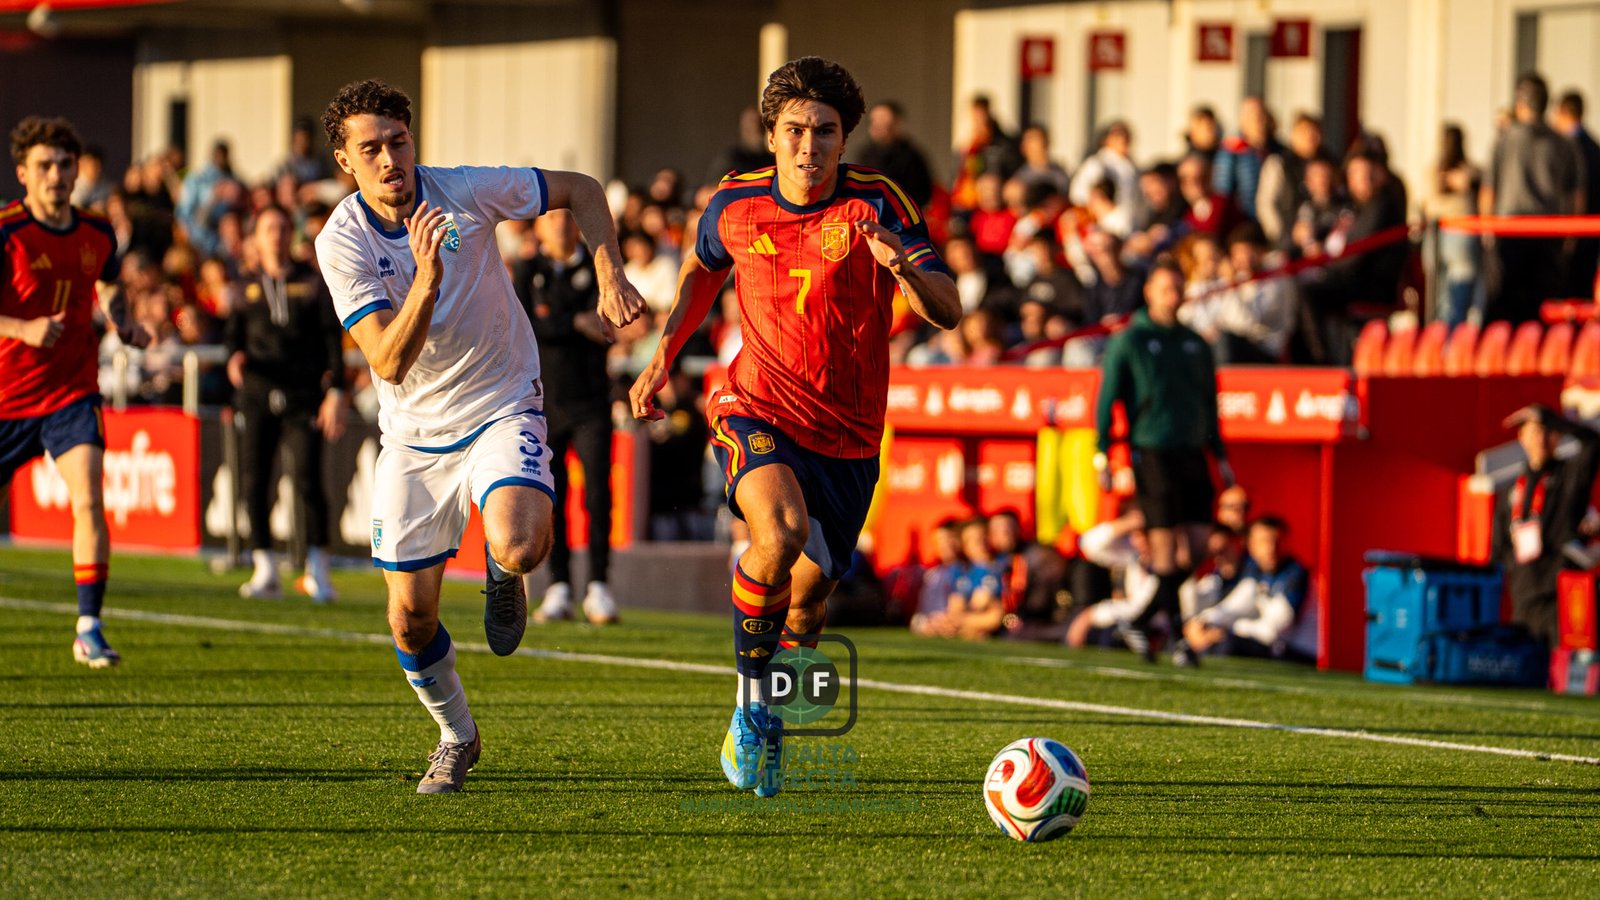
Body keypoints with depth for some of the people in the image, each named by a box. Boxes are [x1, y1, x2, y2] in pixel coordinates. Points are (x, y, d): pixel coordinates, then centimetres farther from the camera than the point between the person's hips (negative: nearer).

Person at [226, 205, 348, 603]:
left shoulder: (313, 282, 8)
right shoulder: (247, 285, 15)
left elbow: (332, 337, 5)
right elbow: (233, 331, 14)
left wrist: (336, 391, -4)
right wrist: (235, 357, -10)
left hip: (304, 395, -2)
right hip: (257, 394, 2)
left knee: (308, 480, -10)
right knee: (254, 482, -6)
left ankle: (318, 570, 2)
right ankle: (265, 572, 1)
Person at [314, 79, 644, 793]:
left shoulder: (466, 192, -15)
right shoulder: (341, 243, -15)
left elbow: (580, 191, 1)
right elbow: (388, 362, -24)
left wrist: (610, 278, -11)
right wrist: (427, 279, -38)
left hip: (502, 408, -1)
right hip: (414, 433, 1)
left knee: (519, 548, -29)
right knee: (410, 618, 1)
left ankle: (503, 576, 11)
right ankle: (457, 738, 30)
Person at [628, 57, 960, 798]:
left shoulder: (875, 205, -12)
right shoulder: (736, 206, -4)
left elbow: (948, 312, -19)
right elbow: (701, 270, 19)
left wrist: (905, 268, -40)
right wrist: (663, 355, 10)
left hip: (847, 437, 1)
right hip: (757, 411, -1)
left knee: (807, 599, 9)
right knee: (780, 531, -32)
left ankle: (767, 730, 39)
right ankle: (750, 700, -12)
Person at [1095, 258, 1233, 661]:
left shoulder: (1195, 344, 16)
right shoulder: (1128, 342, 1)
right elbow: (1107, 400, 0)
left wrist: (1220, 455, 19)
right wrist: (1101, 455, -8)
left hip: (1192, 454, 5)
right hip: (1152, 454, -5)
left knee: (1196, 543, 0)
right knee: (1167, 547, -8)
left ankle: (1141, 623, 13)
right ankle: (1177, 632, -1)